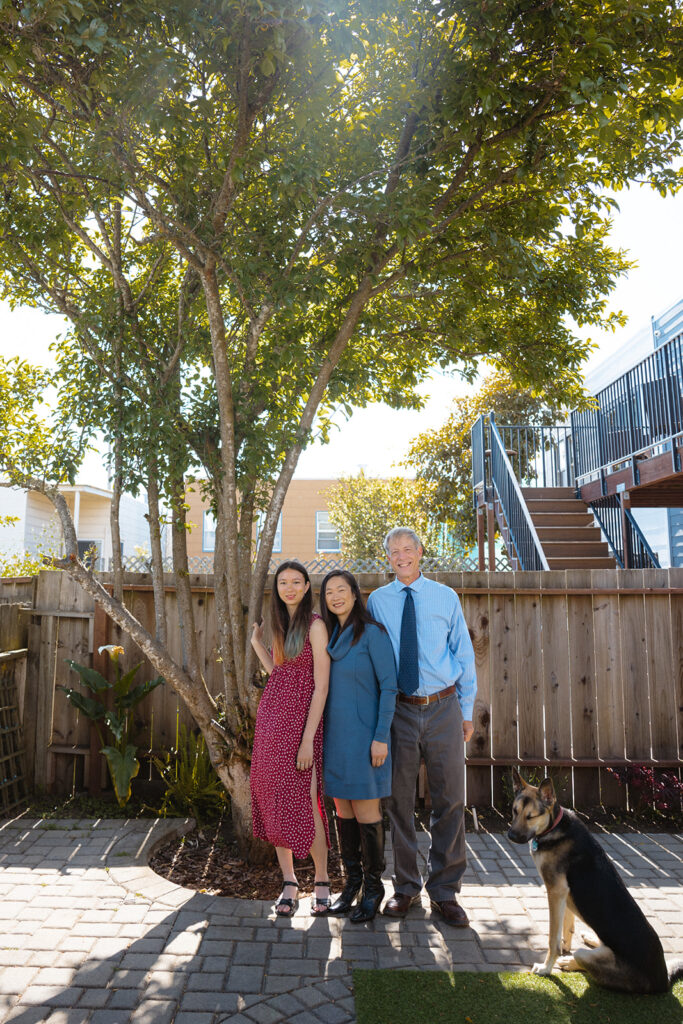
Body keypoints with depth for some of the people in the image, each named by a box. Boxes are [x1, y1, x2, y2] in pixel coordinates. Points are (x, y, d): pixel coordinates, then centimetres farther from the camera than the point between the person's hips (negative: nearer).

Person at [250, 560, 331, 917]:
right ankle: (288, 884, 22)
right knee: (274, 800, 9)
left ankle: (321, 883, 17)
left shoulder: (315, 625, -10)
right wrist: (257, 645, 12)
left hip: (300, 719, -7)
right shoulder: (281, 623, 13)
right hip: (270, 717, 7)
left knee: (303, 801, -3)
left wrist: (308, 739, -17)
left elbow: (321, 686, -13)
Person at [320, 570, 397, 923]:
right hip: (335, 734, 6)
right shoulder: (329, 635, 8)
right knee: (342, 808, 13)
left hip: (363, 734, -6)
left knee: (365, 809, 2)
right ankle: (352, 881, 29)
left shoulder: (372, 633, -11)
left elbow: (389, 687, -12)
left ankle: (374, 887, 20)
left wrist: (381, 737, -15)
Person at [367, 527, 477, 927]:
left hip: (444, 709, 0)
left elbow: (464, 654, 6)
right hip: (399, 710, 0)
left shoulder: (446, 597, 3)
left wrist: (467, 710, 5)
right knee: (399, 800, 9)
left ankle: (445, 891, 24)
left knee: (450, 799, 6)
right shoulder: (377, 601, 3)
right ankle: (406, 887, 28)